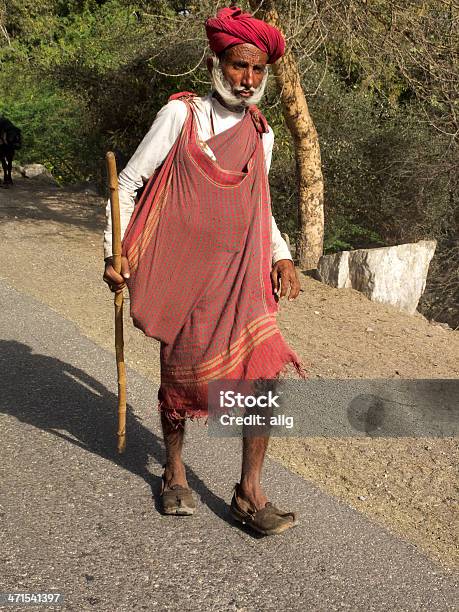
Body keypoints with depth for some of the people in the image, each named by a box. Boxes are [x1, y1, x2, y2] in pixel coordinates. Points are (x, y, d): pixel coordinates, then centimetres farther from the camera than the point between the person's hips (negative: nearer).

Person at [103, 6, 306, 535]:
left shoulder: (260, 134, 11)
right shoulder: (181, 115, -2)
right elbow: (128, 182, 1)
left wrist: (281, 256, 10)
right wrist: (114, 252, -6)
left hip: (241, 279, 4)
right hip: (182, 276, -3)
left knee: (266, 376, -7)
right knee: (180, 376, 10)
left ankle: (249, 493, 8)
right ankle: (174, 473, 35)